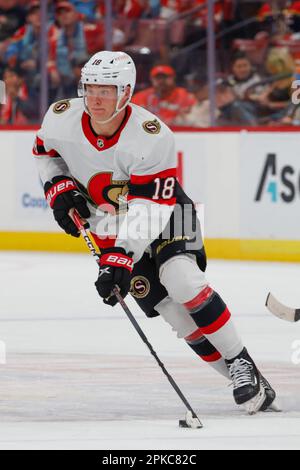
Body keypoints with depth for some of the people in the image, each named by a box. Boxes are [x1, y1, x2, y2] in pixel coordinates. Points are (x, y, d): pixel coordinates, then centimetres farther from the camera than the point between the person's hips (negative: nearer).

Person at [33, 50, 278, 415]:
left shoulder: (153, 137, -30)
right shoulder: (61, 119, -18)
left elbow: (148, 210, -32)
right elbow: (45, 151, 8)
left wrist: (120, 260, -41)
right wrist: (58, 187, -10)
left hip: (164, 217, -3)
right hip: (110, 226, 3)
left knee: (182, 280, -28)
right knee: (164, 303, -9)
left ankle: (241, 361, -15)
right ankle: (240, 377, -2)